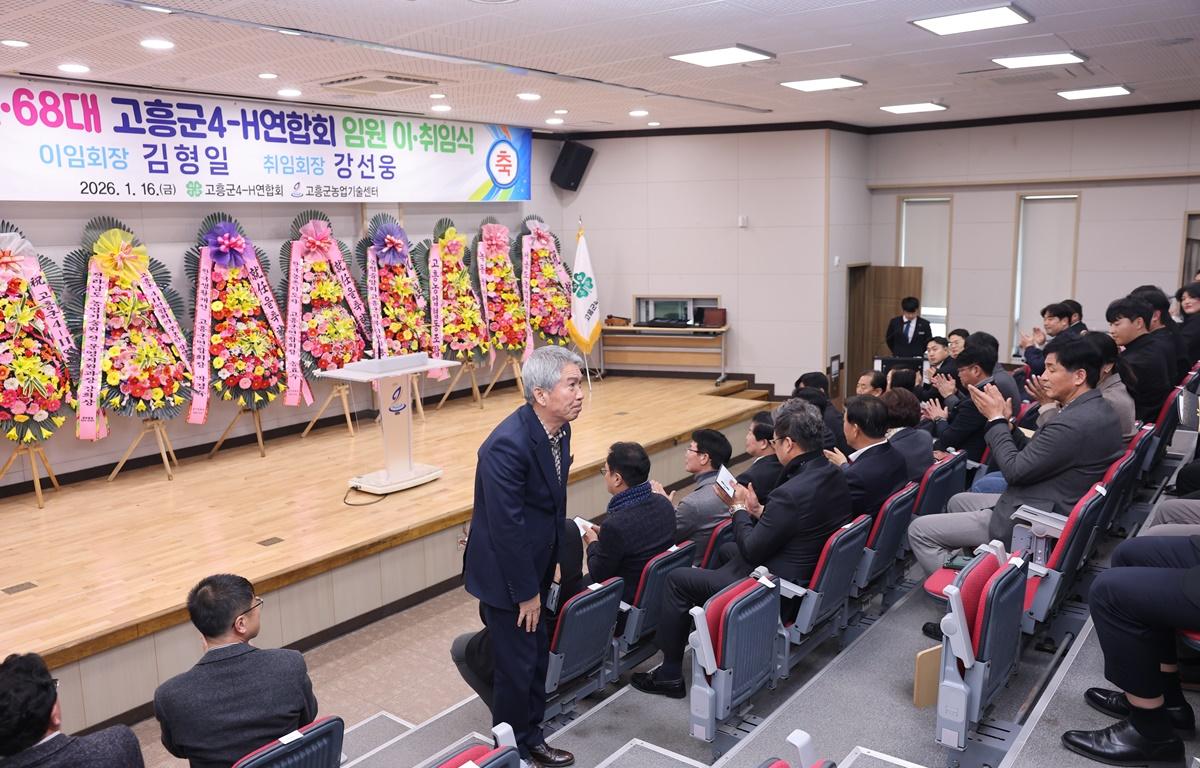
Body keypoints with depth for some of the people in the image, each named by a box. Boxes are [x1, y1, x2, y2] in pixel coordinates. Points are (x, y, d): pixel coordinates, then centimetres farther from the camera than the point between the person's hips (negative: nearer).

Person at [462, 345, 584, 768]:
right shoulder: (508, 444, -30)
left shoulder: (558, 429, -3)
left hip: (536, 564, 8)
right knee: (517, 665, 7)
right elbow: (507, 527, -26)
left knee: (537, 654, 20)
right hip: (506, 573, -8)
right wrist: (526, 592, -16)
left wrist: (543, 579, 12)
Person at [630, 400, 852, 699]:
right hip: (813, 572, 10)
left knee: (678, 579, 0)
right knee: (726, 549, 31)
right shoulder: (834, 475, -2)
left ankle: (670, 674, 12)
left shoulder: (791, 494, -31)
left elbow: (751, 551, -19)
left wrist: (739, 508, -4)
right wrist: (757, 509, 4)